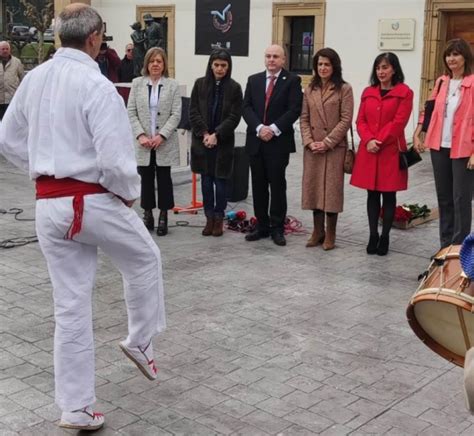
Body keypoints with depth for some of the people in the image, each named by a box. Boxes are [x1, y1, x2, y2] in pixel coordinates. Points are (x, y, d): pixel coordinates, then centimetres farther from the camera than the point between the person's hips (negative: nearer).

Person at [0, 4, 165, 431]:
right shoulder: (97, 86, -16)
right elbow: (115, 159, -20)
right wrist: (129, 193, -2)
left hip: (48, 204, 6)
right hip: (94, 201, -6)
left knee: (70, 306, 12)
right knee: (145, 260, 25)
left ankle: (76, 407, 20)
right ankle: (140, 341, 36)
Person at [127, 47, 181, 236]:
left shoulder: (172, 85, 0)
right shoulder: (137, 83, 4)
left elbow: (176, 114, -5)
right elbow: (131, 112, 1)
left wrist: (161, 136, -14)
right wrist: (140, 135, -11)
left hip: (165, 142, -1)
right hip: (143, 142, 1)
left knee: (164, 179, 4)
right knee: (146, 179, 7)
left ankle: (163, 217, 11)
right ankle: (147, 215, 17)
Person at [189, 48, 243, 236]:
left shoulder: (234, 87, -2)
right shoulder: (200, 84, 3)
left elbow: (234, 117, -6)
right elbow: (193, 112, 1)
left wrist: (216, 135, -14)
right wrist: (204, 134, -9)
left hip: (223, 142, -2)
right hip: (202, 140, 2)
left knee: (220, 181, 2)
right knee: (206, 180, 7)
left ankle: (219, 219, 12)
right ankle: (209, 219, 16)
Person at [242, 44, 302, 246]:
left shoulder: (292, 81, 0)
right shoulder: (253, 80, 12)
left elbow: (294, 109, -9)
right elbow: (246, 108, 4)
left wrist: (273, 129, -16)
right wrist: (259, 128, -12)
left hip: (279, 142, -4)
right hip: (256, 141, 4)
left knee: (277, 185, 0)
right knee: (258, 186, 8)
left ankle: (277, 228, 8)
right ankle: (262, 226, 17)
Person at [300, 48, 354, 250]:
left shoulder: (344, 89, -3)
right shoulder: (310, 89, 10)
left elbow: (345, 120, -8)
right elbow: (304, 118, 8)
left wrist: (327, 142, -13)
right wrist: (309, 141, -7)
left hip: (334, 147, -4)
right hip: (312, 148, 4)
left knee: (332, 189, 0)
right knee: (313, 187, 6)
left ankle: (330, 235, 9)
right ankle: (318, 231, 16)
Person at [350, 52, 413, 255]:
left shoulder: (405, 93, -3)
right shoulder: (367, 92, 11)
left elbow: (398, 122, -10)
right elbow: (360, 121, 6)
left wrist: (379, 141, -15)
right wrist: (369, 140, -11)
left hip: (391, 151, -4)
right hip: (368, 151, 4)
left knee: (388, 195, 3)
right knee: (372, 194, 7)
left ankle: (385, 237, 12)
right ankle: (373, 235, 15)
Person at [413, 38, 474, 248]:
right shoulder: (441, 82, 11)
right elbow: (430, 109, 18)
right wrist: (417, 134, 9)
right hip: (439, 147, 6)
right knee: (443, 197, 13)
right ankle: (445, 245, 23)